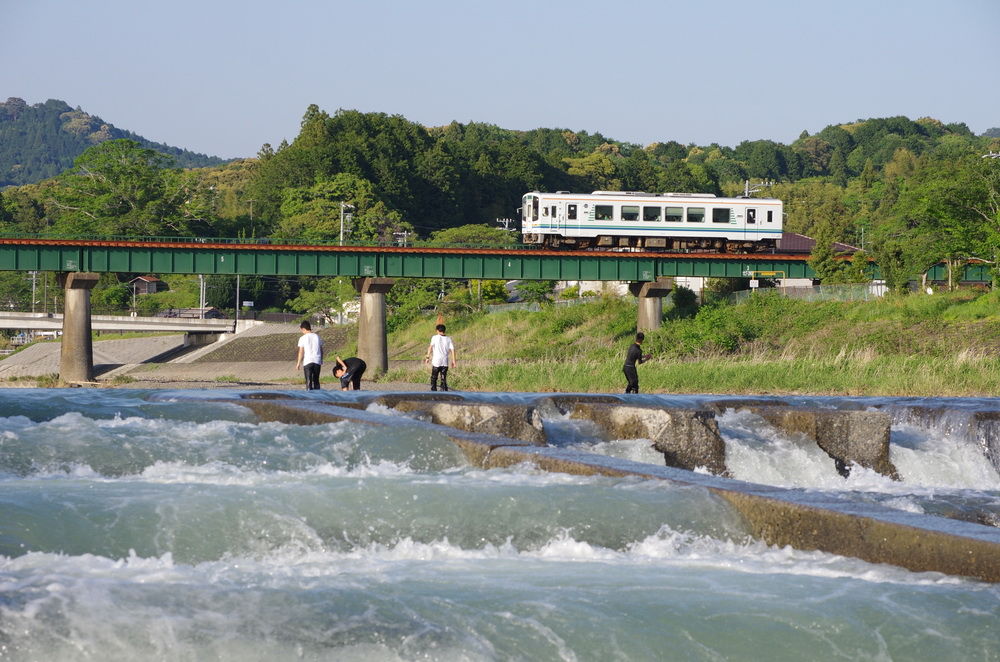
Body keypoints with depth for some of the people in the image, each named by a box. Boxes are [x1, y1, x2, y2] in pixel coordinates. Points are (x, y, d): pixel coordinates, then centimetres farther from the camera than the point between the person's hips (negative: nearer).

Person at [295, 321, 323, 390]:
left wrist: (298, 363, 1)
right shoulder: (317, 337, 7)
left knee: (309, 381, -1)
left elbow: (301, 352, -7)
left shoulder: (303, 338, -5)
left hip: (307, 361, -4)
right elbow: (321, 350, 12)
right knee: (316, 381, 12)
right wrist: (321, 361, 23)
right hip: (317, 361, 4)